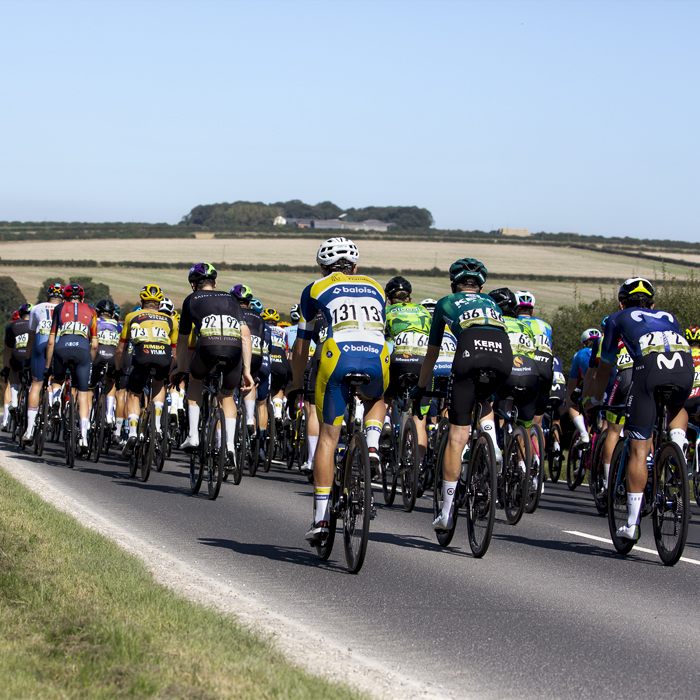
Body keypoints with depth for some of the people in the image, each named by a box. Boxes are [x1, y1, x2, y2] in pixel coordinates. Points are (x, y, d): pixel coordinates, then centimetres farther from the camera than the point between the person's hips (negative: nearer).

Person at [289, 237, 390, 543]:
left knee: (328, 438, 8)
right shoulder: (375, 287, 30)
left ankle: (320, 517, 2)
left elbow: (301, 346, 27)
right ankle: (372, 444, 8)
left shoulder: (315, 289, 22)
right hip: (377, 360, 2)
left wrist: (296, 383, 42)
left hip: (338, 357, -2)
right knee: (376, 399, 37)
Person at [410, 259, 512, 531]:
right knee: (482, 399, 37)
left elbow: (432, 354, 39)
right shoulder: (491, 303, 38)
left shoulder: (446, 303, 32)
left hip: (470, 351, -3)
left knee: (458, 436, 2)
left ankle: (446, 512, 4)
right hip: (503, 354, 3)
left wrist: (420, 388, 53)